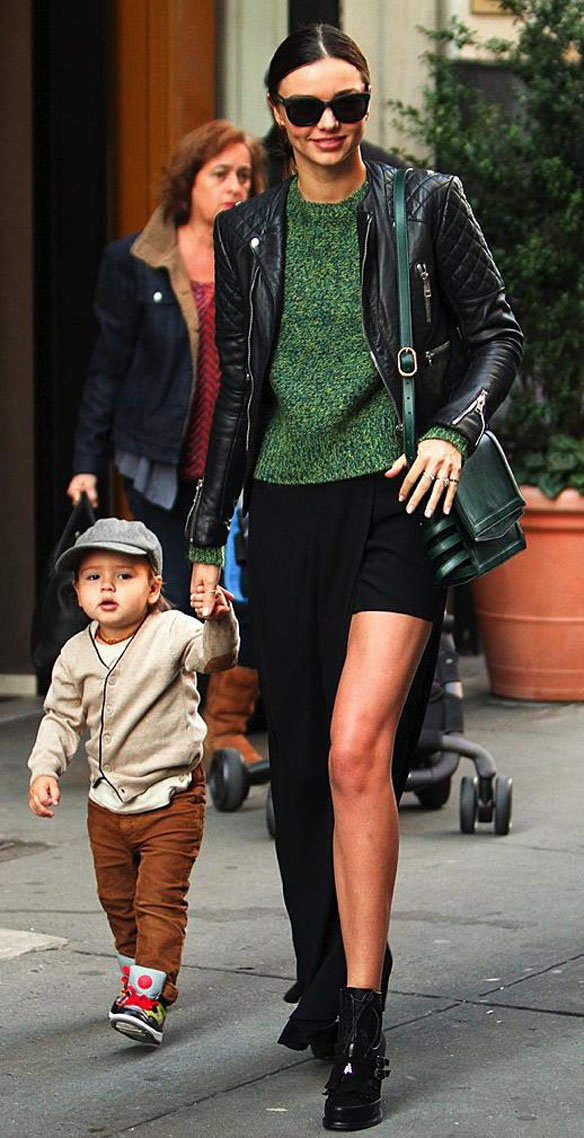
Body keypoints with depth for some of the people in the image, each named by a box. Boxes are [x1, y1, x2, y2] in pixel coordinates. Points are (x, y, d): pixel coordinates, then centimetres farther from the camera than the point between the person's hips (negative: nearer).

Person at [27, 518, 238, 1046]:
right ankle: (139, 971, 35)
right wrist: (45, 769, -3)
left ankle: (148, 996, -14)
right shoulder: (76, 655, 0)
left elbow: (215, 655, -28)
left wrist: (219, 622, -48)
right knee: (117, 899, 16)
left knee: (160, 897, -12)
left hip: (171, 798, -5)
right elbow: (62, 718, 9)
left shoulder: (172, 632, -13)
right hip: (108, 800, 5)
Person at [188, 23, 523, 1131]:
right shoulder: (247, 233, 12)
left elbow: (497, 333, 8)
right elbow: (236, 391, 16)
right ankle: (322, 985, 27)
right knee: (299, 764, 8)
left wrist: (453, 426, -10)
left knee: (356, 749, -19)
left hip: (393, 502, -4)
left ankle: (360, 1032, -15)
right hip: (286, 512, 4)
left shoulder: (426, 204, 2)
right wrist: (206, 539, 14)